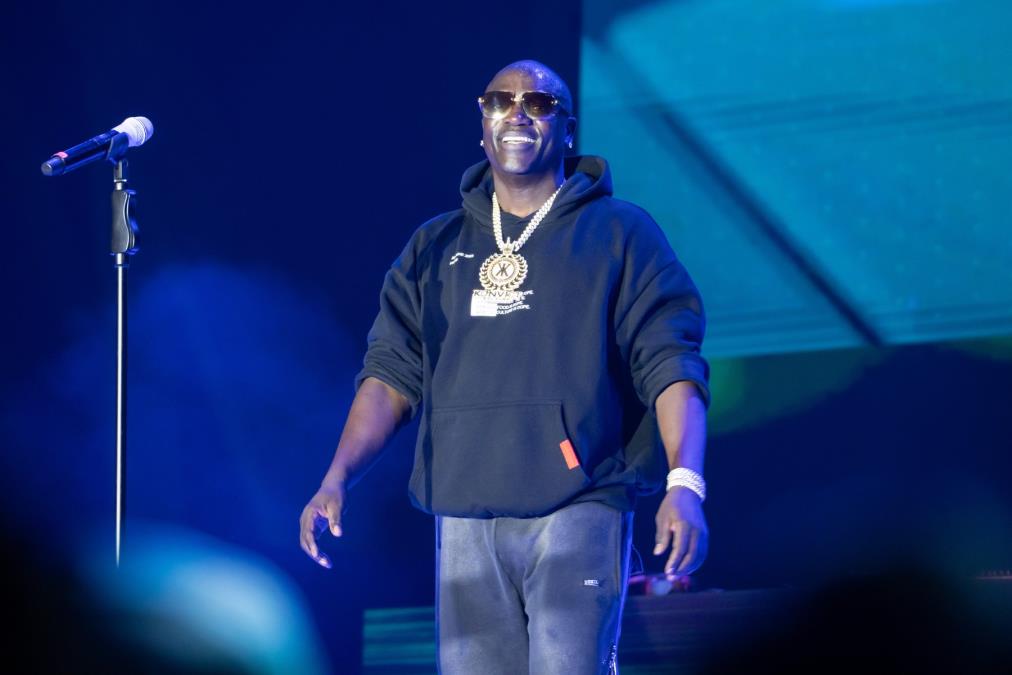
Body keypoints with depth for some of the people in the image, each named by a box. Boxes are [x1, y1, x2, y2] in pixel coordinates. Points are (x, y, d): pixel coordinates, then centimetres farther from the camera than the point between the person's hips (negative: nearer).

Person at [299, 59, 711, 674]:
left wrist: (686, 484, -18)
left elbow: (670, 366, -3)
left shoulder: (621, 234, 6)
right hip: (466, 521, 4)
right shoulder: (435, 248, 18)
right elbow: (392, 372, 13)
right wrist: (338, 479, -1)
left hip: (579, 509, -4)